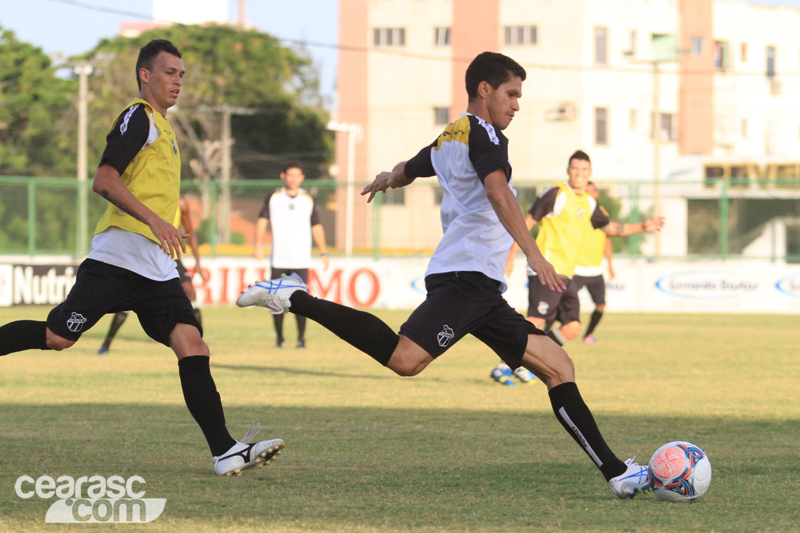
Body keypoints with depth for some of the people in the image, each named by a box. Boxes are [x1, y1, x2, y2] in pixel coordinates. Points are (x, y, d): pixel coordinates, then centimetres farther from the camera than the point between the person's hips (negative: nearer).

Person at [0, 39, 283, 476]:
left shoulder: (164, 126, 24)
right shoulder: (138, 117, -4)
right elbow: (104, 181, -16)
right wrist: (154, 220, -24)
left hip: (157, 269, 8)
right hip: (118, 256, -8)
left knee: (191, 344, -8)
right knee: (57, 337, -11)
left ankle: (225, 452, -17)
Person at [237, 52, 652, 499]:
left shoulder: (447, 140, 26)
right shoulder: (484, 134, -2)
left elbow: (406, 171, 46)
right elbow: (498, 191, -21)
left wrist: (385, 180, 70)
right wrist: (534, 254, -29)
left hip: (482, 293, 10)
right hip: (467, 274, -10)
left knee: (558, 366, 5)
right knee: (404, 359, -27)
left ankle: (615, 472, 0)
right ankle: (292, 298, -17)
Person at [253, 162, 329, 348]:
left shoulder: (308, 199, 8)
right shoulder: (273, 197, 5)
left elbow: (316, 227, 13)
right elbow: (262, 220, 2)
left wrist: (324, 253, 10)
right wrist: (259, 245, -12)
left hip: (301, 259, 0)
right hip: (278, 259, 0)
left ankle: (301, 337, -2)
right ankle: (279, 337, 13)